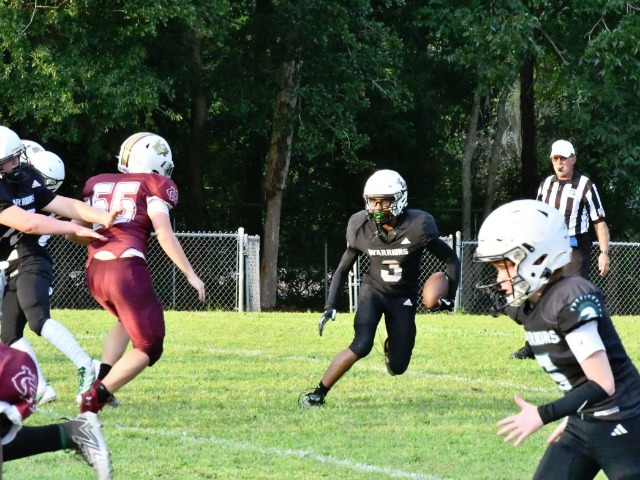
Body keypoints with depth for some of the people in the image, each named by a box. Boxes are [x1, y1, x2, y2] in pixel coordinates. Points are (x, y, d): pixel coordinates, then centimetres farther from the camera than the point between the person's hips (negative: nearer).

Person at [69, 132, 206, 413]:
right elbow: (165, 235, -5)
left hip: (94, 271, 6)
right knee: (149, 347, 5)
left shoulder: (98, 185, 20)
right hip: (126, 269, -6)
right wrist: (190, 274, 3)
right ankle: (97, 395, -9)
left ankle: (101, 380, 18)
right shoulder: (152, 187, 5)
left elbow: (73, 232, 21)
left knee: (129, 320, 33)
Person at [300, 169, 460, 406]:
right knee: (361, 345, -27)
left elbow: (450, 259, -9)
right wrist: (330, 306, -9)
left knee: (397, 367, 1)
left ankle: (391, 347, 39)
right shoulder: (361, 228, -14)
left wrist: (449, 297, -17)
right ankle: (319, 393, -16)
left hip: (404, 298, 0)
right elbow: (343, 269, 0)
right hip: (373, 290, 0)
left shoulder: (418, 227, -22)